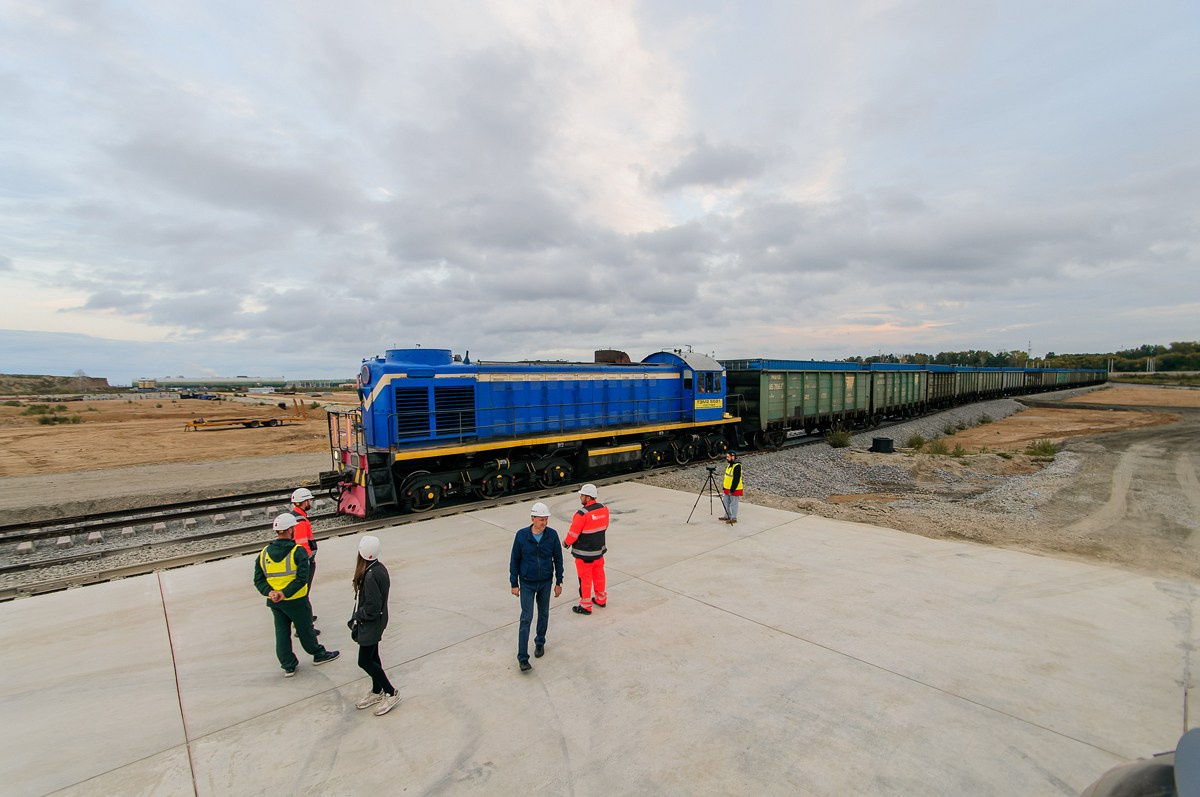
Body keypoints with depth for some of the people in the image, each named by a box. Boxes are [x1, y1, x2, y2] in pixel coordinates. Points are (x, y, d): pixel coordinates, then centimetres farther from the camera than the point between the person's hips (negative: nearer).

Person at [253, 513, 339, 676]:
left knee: (281, 632, 17)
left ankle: (288, 666, 25)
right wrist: (285, 593, -19)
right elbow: (302, 578, -25)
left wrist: (270, 592, -11)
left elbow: (258, 579, -2)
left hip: (274, 602, 5)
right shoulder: (298, 551, -18)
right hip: (296, 601, -5)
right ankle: (318, 654, 32)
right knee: (305, 629, 13)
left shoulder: (263, 554, 0)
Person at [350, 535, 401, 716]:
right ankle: (377, 692, 38)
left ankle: (391, 693, 16)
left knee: (365, 661, 4)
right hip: (374, 622, 9)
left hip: (371, 624, -9)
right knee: (372, 657, 21)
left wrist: (356, 618, -9)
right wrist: (358, 617, 11)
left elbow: (372, 608, -25)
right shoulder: (379, 568, -3)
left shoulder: (371, 575, -30)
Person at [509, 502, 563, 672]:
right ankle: (523, 658, 5)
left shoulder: (552, 535, -13)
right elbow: (514, 560, -6)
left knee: (543, 614, 16)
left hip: (545, 583, 2)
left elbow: (558, 559, -3)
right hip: (527, 583, -2)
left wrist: (559, 582, -1)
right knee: (526, 618, -3)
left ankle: (540, 642, 40)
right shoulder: (521, 535, -16)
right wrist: (514, 584, -3)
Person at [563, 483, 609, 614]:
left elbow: (574, 533, -18)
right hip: (599, 549, 7)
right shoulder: (604, 509, -4)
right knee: (599, 574, 22)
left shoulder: (582, 514, -26)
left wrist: (566, 543, 1)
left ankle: (586, 606, 19)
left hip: (584, 553, -7)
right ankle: (601, 599, 37)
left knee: (585, 578, 7)